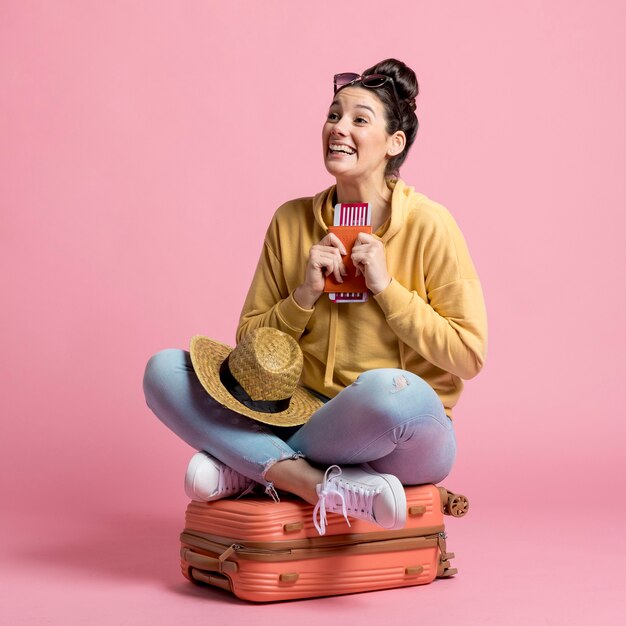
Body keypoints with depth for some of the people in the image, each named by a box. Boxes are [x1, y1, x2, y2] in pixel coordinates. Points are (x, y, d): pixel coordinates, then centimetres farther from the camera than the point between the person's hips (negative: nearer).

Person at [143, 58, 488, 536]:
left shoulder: (428, 224, -7)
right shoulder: (292, 221, 5)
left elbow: (469, 357, -8)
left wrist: (386, 286, -13)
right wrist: (304, 296, -9)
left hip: (407, 443, -4)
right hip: (304, 418, 5)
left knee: (392, 390, -40)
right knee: (164, 370, -10)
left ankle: (250, 466, -15)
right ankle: (328, 487, -25)